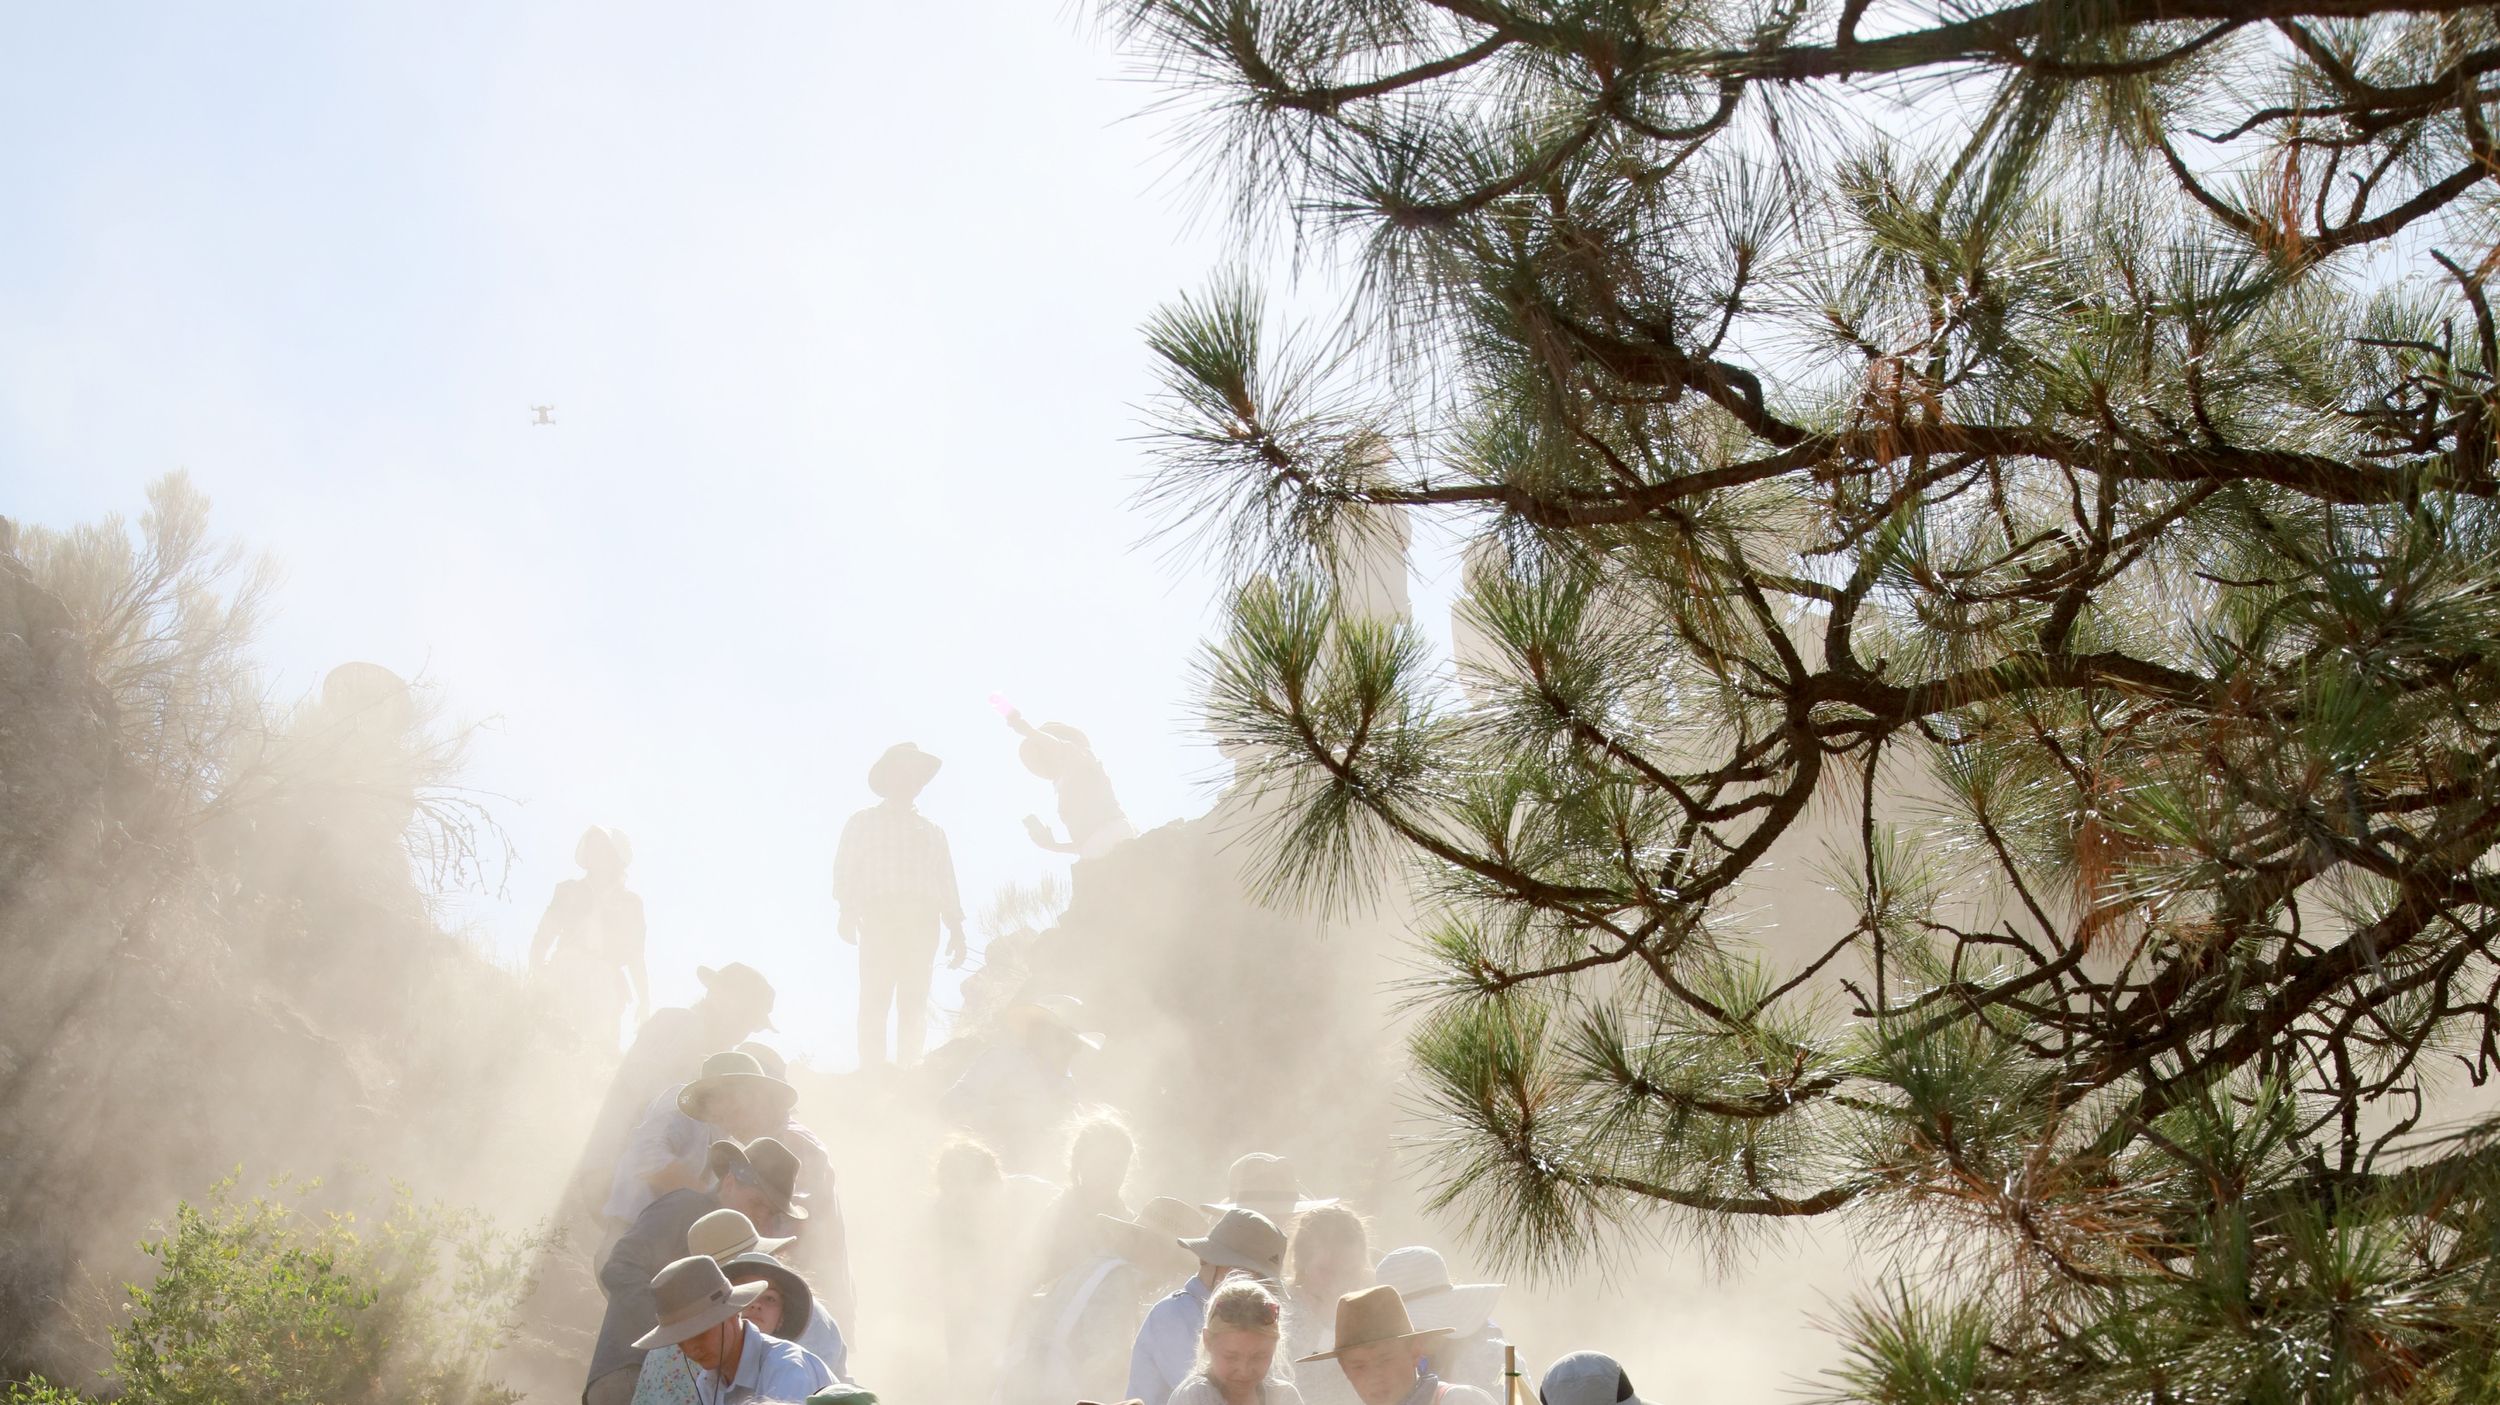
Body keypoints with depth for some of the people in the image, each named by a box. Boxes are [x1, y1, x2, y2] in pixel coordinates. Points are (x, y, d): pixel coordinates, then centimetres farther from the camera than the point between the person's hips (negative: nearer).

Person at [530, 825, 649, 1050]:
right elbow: (543, 938, 9)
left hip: (605, 989, 0)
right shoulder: (569, 891, 14)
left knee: (602, 1049, -14)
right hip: (566, 983, 0)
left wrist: (644, 1001, 7)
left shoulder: (629, 901, 13)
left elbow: (635, 957, 14)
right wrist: (538, 968, -9)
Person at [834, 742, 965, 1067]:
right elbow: (846, 871, 6)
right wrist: (847, 912, -9)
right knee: (876, 999, -9)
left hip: (923, 921, 3)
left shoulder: (930, 830, 25)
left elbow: (947, 882, 20)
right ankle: (872, 1074, -13)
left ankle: (908, 1072, -8)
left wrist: (957, 929, 10)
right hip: (880, 917, -3)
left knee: (915, 1002, -5)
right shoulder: (864, 823, 17)